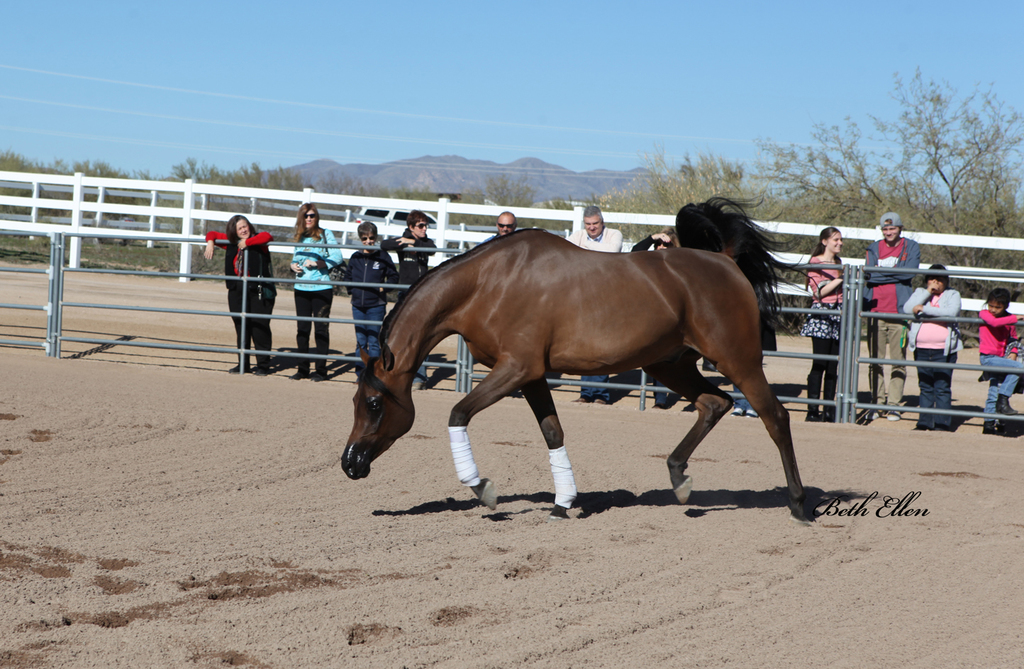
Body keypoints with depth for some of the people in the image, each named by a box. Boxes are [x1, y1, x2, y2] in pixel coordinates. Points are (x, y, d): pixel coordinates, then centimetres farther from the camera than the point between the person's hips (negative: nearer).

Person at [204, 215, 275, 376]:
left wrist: (247, 242, -20)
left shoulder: (257, 240, -4)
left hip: (259, 291, -6)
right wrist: (210, 242, 2)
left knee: (259, 327, -7)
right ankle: (243, 364, 18)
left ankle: (263, 365, 0)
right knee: (241, 327, 10)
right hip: (237, 291, 6)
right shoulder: (231, 242, 12)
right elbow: (213, 234, 24)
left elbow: (267, 236, -27)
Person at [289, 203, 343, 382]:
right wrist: (294, 265, -1)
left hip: (322, 288, -4)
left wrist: (317, 263, -16)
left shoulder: (326, 234, -2)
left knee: (321, 329, -2)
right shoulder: (298, 237, 11)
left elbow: (337, 257, -8)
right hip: (301, 288, 5)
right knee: (302, 328, 6)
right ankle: (303, 368, 14)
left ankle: (321, 369, 3)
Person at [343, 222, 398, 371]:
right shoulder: (355, 257, 7)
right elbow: (348, 276, 20)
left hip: (376, 306, -4)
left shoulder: (383, 257, -3)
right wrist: (351, 290, 6)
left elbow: (393, 276, 2)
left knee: (373, 341, -4)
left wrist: (384, 288, -12)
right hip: (358, 306, 4)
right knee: (360, 342, 10)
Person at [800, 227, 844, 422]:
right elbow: (819, 292, -11)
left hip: (838, 314, 7)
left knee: (833, 364, 4)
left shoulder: (838, 264, 19)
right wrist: (840, 279, -13)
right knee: (819, 364, -10)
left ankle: (829, 411, 5)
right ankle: (813, 410, -8)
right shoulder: (816, 263, -2)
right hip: (822, 313, -7)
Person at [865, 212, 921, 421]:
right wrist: (894, 273, -7)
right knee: (875, 361, 2)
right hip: (875, 310, 2)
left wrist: (880, 273, -8)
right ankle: (876, 402, 10)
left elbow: (909, 272, -9)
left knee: (898, 360, -3)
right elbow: (869, 274, 3)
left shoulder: (911, 247, 7)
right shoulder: (874, 249, 15)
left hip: (899, 310, -2)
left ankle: (894, 404, 2)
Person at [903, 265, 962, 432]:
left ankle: (942, 425, -2)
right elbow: (907, 308, -4)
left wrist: (924, 309, -17)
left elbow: (951, 312, -17)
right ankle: (924, 423, 15)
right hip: (922, 349, 4)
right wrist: (927, 293, -8)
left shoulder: (952, 295, 4)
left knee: (942, 389, -4)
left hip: (943, 351, -4)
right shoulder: (920, 293, 13)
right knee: (925, 388, 10)